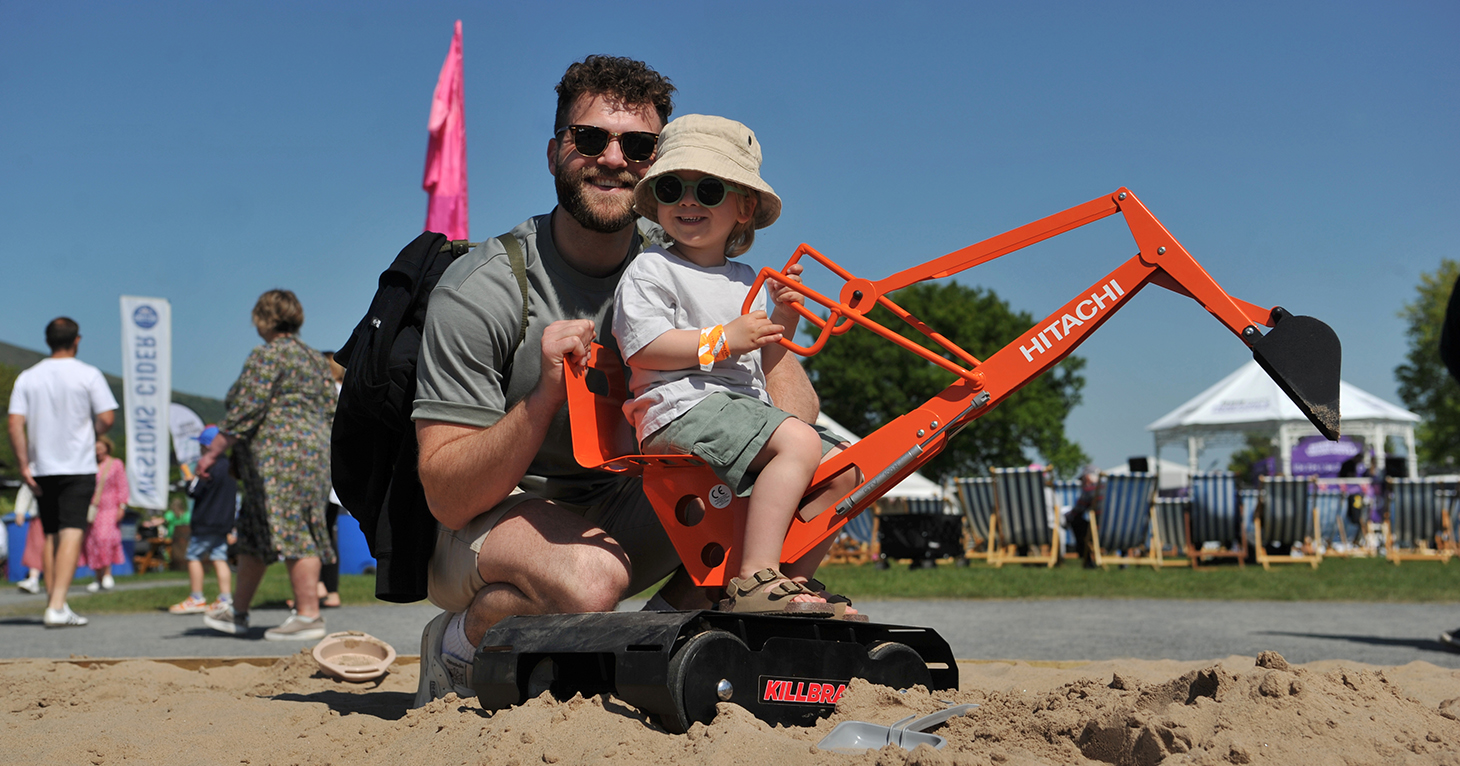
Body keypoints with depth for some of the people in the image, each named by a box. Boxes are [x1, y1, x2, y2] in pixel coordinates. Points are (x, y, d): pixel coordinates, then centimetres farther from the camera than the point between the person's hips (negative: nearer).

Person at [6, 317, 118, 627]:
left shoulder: (27, 378, 5)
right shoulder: (88, 375, -4)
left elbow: (15, 424, -3)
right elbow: (107, 418, -9)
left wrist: (23, 465, -2)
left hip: (41, 468, 4)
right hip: (78, 466, -4)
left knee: (50, 535, 14)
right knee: (72, 532, -8)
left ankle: (53, 600, 17)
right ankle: (57, 606, -18)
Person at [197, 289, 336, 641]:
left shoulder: (268, 356, -8)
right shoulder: (315, 359, 18)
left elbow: (245, 411, -14)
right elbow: (330, 412, 17)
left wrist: (212, 451, -10)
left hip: (279, 455, -9)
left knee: (293, 533, -9)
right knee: (251, 533, 15)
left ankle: (309, 616, -9)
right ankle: (237, 614, 20)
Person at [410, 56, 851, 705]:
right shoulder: (478, 292, -19)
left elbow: (788, 382, -4)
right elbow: (447, 499, -21)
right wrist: (546, 394, -37)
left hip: (619, 515, 5)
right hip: (485, 522, -5)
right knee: (590, 578, -39)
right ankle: (457, 647, -6)